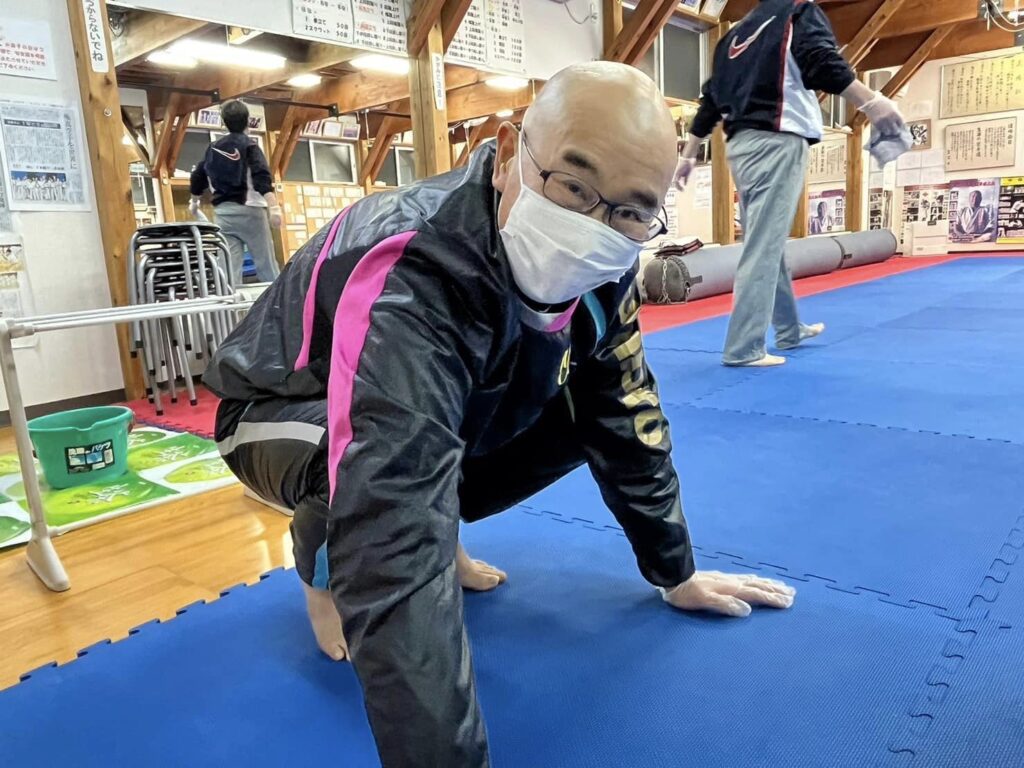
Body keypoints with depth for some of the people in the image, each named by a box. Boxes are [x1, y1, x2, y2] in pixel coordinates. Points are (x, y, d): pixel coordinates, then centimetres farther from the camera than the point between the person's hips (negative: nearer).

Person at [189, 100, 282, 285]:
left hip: (222, 212, 5)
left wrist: (194, 202, 37)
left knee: (230, 268, 2)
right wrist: (273, 207, -27)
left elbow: (198, 176, 21)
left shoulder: (213, 147, 14)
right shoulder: (248, 145, -2)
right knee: (267, 266, -1)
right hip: (248, 210, -5)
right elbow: (262, 177, -18)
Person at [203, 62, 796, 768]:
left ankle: (436, 522, 11)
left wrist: (676, 573, 0)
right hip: (285, 417, -5)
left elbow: (627, 423, -6)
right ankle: (325, 563, 0)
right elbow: (402, 573, -48)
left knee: (592, 411, -9)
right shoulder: (405, 285, -42)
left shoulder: (598, 270, -19)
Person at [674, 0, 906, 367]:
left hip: (742, 143, 8)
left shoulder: (737, 32, 22)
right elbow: (820, 61, -17)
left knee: (768, 243, 15)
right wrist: (870, 102, -26)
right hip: (777, 143, -8)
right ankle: (743, 348, -9)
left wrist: (688, 155, 23)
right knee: (764, 248, -9)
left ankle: (790, 329, 27)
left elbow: (711, 98, 21)